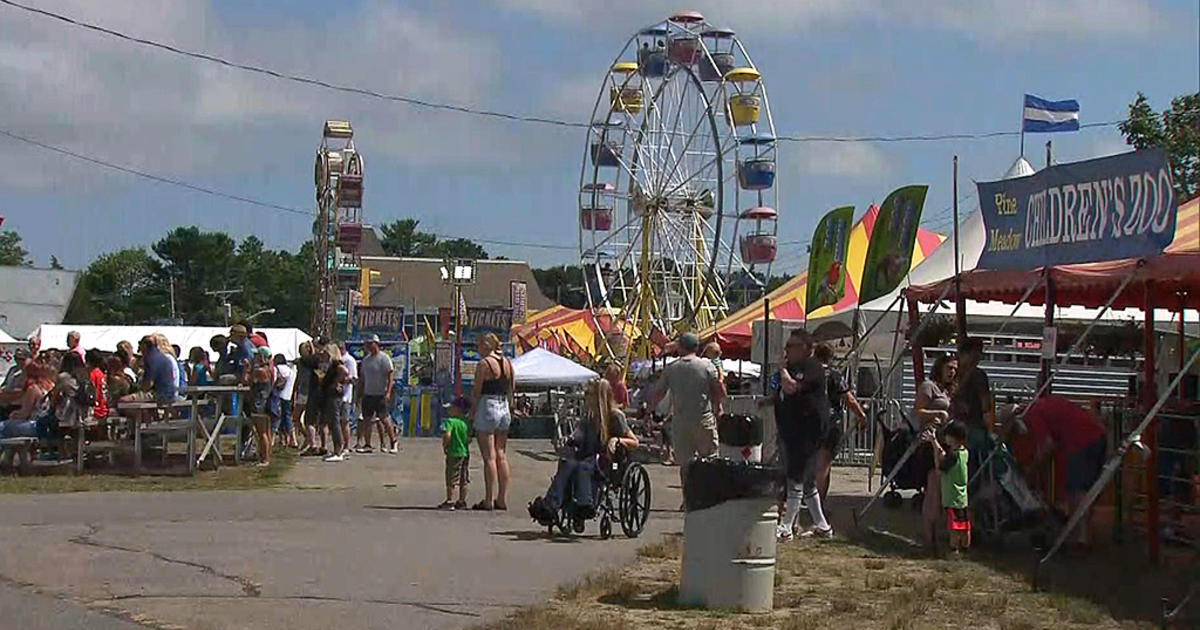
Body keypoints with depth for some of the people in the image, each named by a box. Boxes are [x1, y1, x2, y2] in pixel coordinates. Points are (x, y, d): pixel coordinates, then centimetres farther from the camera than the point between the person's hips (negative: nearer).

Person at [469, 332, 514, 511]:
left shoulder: (484, 364, -10)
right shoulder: (507, 363, 10)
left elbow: (476, 391, -10)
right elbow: (511, 391, 13)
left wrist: (472, 412, -1)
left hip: (487, 407, -7)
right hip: (504, 409, 7)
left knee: (489, 457, -5)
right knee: (501, 455, 10)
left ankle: (489, 500, -5)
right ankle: (502, 499, 11)